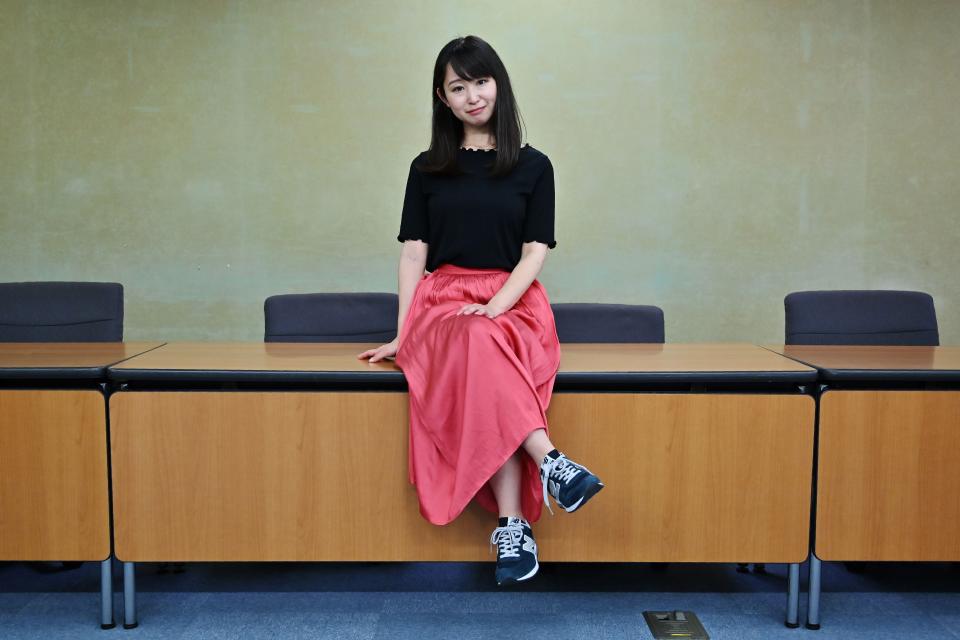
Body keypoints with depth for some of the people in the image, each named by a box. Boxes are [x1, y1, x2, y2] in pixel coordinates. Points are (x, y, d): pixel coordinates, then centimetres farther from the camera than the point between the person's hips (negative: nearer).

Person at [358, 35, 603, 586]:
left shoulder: (533, 167, 10)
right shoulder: (428, 169, 14)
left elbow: (535, 252, 2)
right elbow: (414, 254, 10)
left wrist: (493, 308, -15)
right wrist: (402, 335, -1)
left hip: (514, 304, -1)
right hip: (442, 302, 1)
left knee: (485, 356, -36)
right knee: (480, 348, -37)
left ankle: (512, 528, -40)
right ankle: (550, 463, -46)